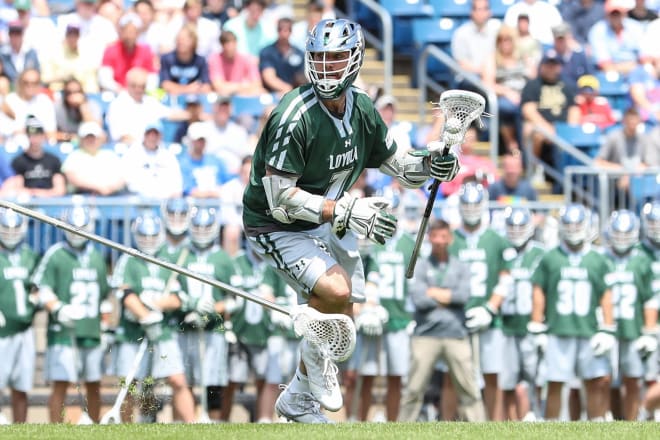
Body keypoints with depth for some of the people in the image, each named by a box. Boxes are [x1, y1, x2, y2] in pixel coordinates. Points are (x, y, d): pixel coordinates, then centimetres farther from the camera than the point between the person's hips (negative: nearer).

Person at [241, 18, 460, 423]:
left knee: (340, 314, 12)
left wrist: (431, 164, -15)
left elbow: (394, 162, 8)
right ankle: (315, 355, 2)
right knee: (335, 290, -30)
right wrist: (345, 212, -35)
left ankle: (299, 398, 35)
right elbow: (280, 198, -29)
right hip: (276, 227, -8)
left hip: (327, 222, 8)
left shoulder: (362, 110, -5)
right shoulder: (295, 119, -28)